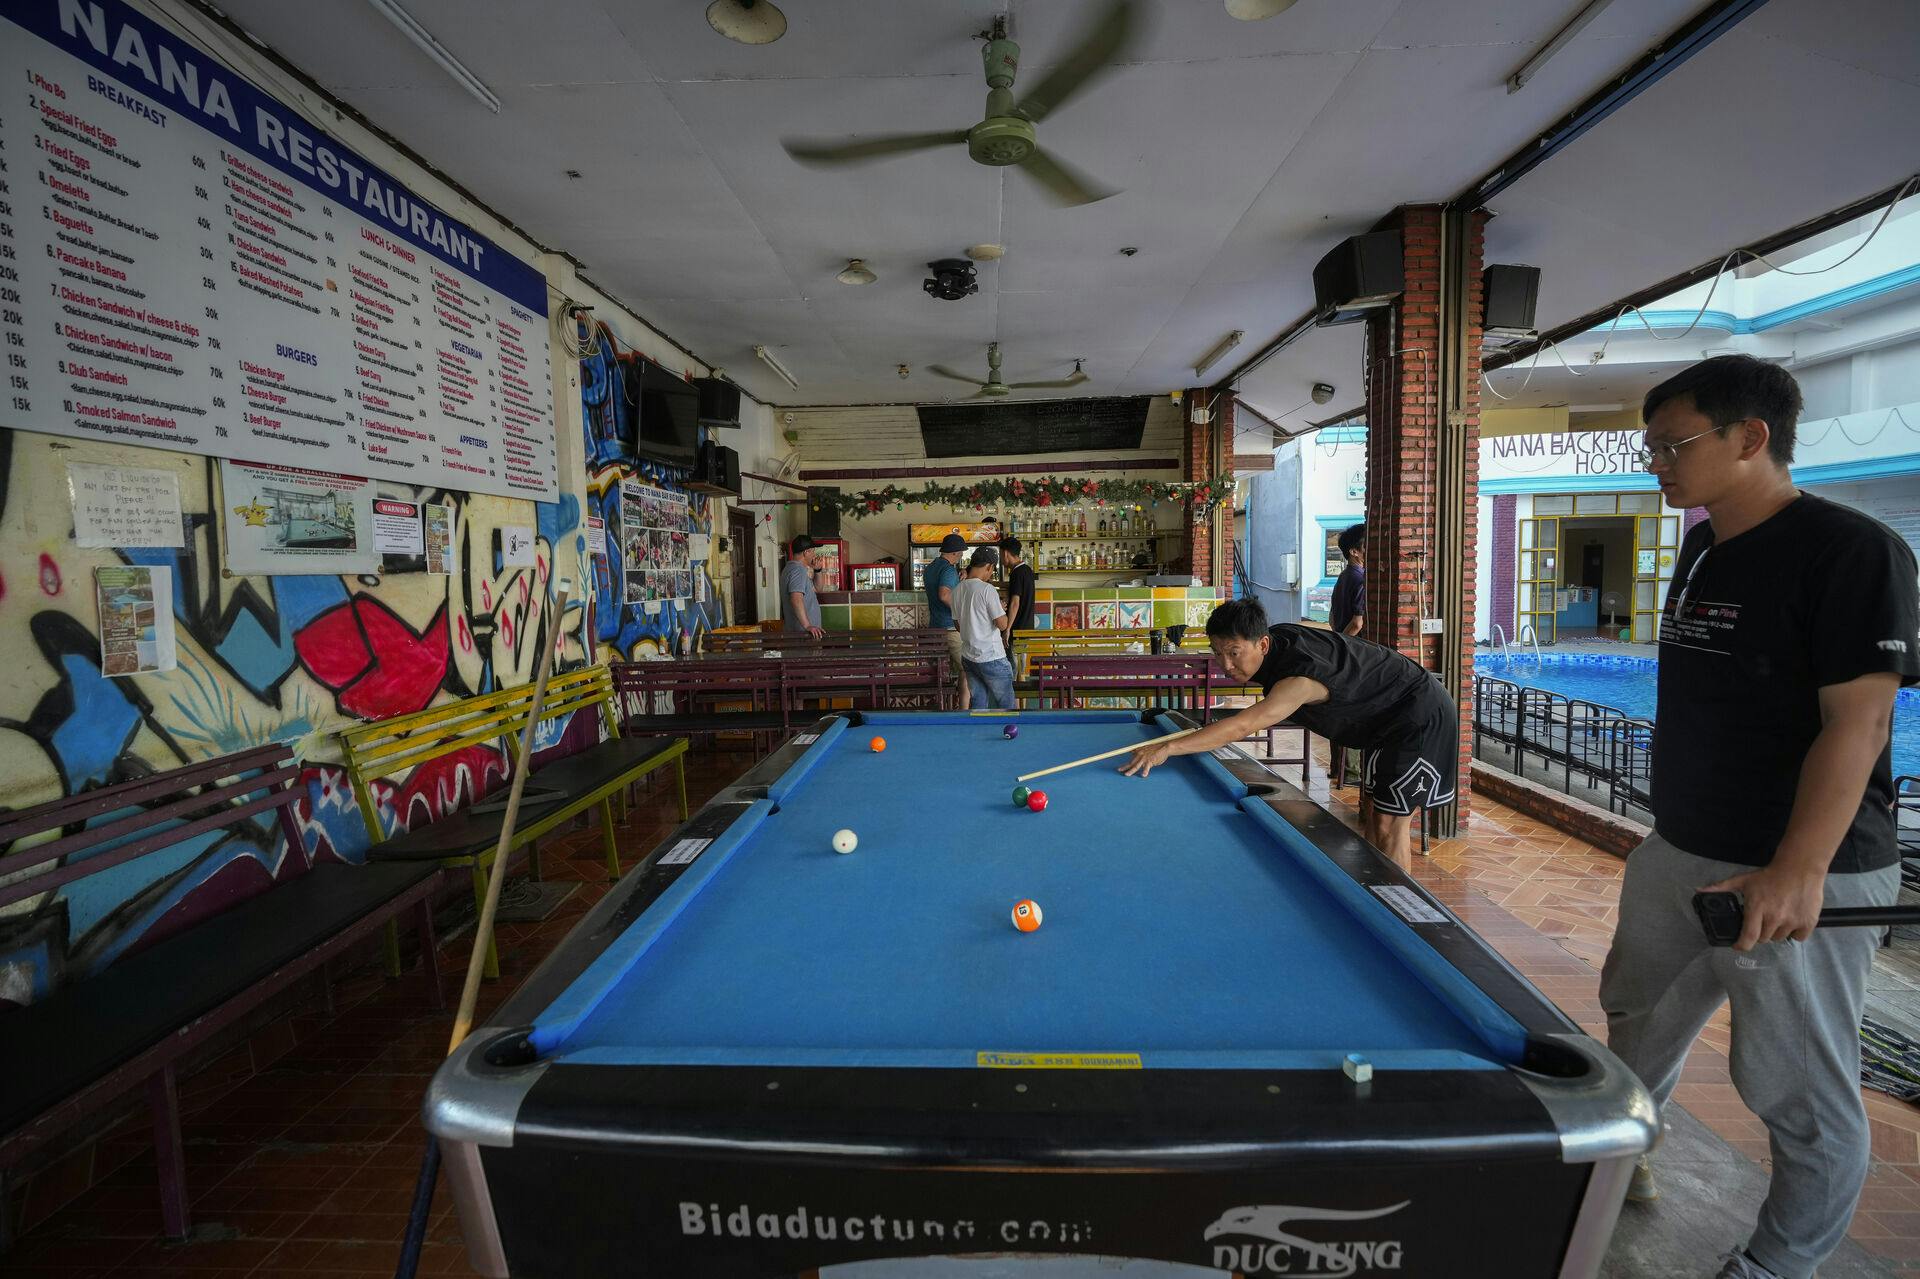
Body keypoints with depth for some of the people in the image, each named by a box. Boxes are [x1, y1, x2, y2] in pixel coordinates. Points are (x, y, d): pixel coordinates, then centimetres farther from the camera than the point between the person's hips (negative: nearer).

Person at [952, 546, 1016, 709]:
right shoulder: (987, 589, -17)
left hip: (968, 657, 7)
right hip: (991, 658, -7)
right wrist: (1002, 611, 2)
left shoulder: (957, 590, 5)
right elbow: (1002, 624, -17)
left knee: (977, 701, 14)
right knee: (1006, 703, 7)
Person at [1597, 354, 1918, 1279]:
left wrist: (1798, 871, -28)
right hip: (1677, 853, 8)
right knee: (1638, 1017, 23)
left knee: (1803, 1096, 7)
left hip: (1800, 876, -8)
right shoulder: (1700, 551, 8)